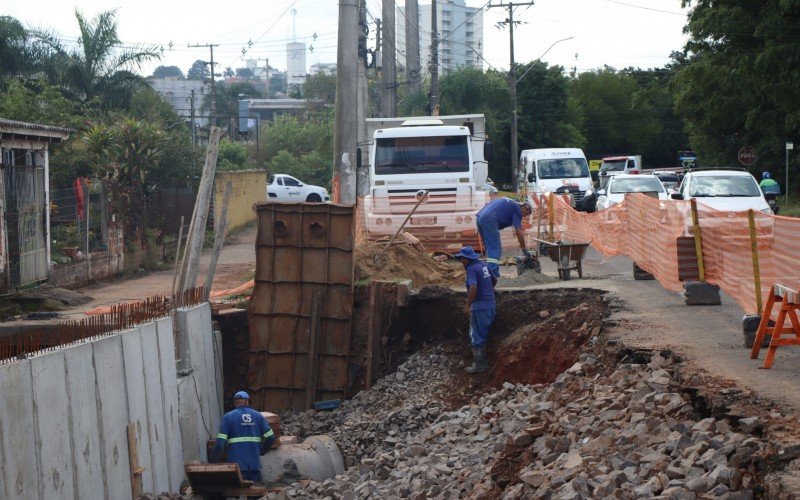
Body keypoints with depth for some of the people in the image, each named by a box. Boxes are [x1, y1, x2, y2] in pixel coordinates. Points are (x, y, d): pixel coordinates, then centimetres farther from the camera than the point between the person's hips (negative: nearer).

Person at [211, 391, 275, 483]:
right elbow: (270, 437, 5)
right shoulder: (258, 416, 7)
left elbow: (220, 442, -8)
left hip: (237, 464, -3)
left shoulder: (228, 417, -1)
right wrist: (261, 451, 21)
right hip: (255, 464, 3)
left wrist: (213, 461, -2)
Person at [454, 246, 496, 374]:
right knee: (483, 334, 20)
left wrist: (467, 306, -24)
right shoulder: (483, 265, 11)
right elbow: (494, 280, 25)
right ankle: (483, 361, 27)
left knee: (476, 336, 1)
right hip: (490, 304, 9)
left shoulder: (471, 269, -16)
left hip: (479, 307, -9)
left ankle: (479, 365, 6)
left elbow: (473, 288, -30)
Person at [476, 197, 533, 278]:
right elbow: (519, 232, 1)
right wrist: (525, 250, 7)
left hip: (479, 218, 9)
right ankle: (493, 276, -16)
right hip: (489, 219, -9)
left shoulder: (508, 203, 30)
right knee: (496, 249, -7)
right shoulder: (517, 208, 5)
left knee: (491, 249, 17)